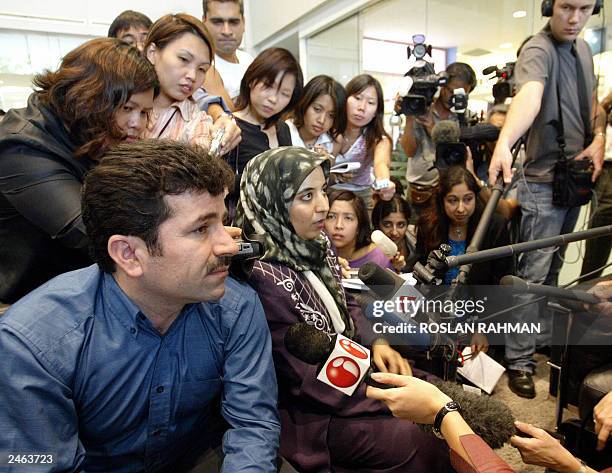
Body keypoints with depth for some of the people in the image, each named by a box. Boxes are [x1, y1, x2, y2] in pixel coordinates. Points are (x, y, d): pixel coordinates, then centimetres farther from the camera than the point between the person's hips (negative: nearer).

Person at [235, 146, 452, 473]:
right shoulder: (261, 276, -28)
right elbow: (312, 381, -24)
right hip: (307, 412, -7)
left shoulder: (315, 244, -1)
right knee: (422, 445, -13)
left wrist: (376, 343, -6)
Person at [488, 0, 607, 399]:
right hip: (544, 182, -8)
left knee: (554, 266, 16)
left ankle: (543, 336, 32)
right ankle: (519, 361, 2)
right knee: (534, 272, -8)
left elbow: (593, 102, 19)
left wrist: (599, 137, -3)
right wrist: (504, 143, -56)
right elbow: (530, 94, -37)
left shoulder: (583, 48, 11)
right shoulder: (538, 50, -15)